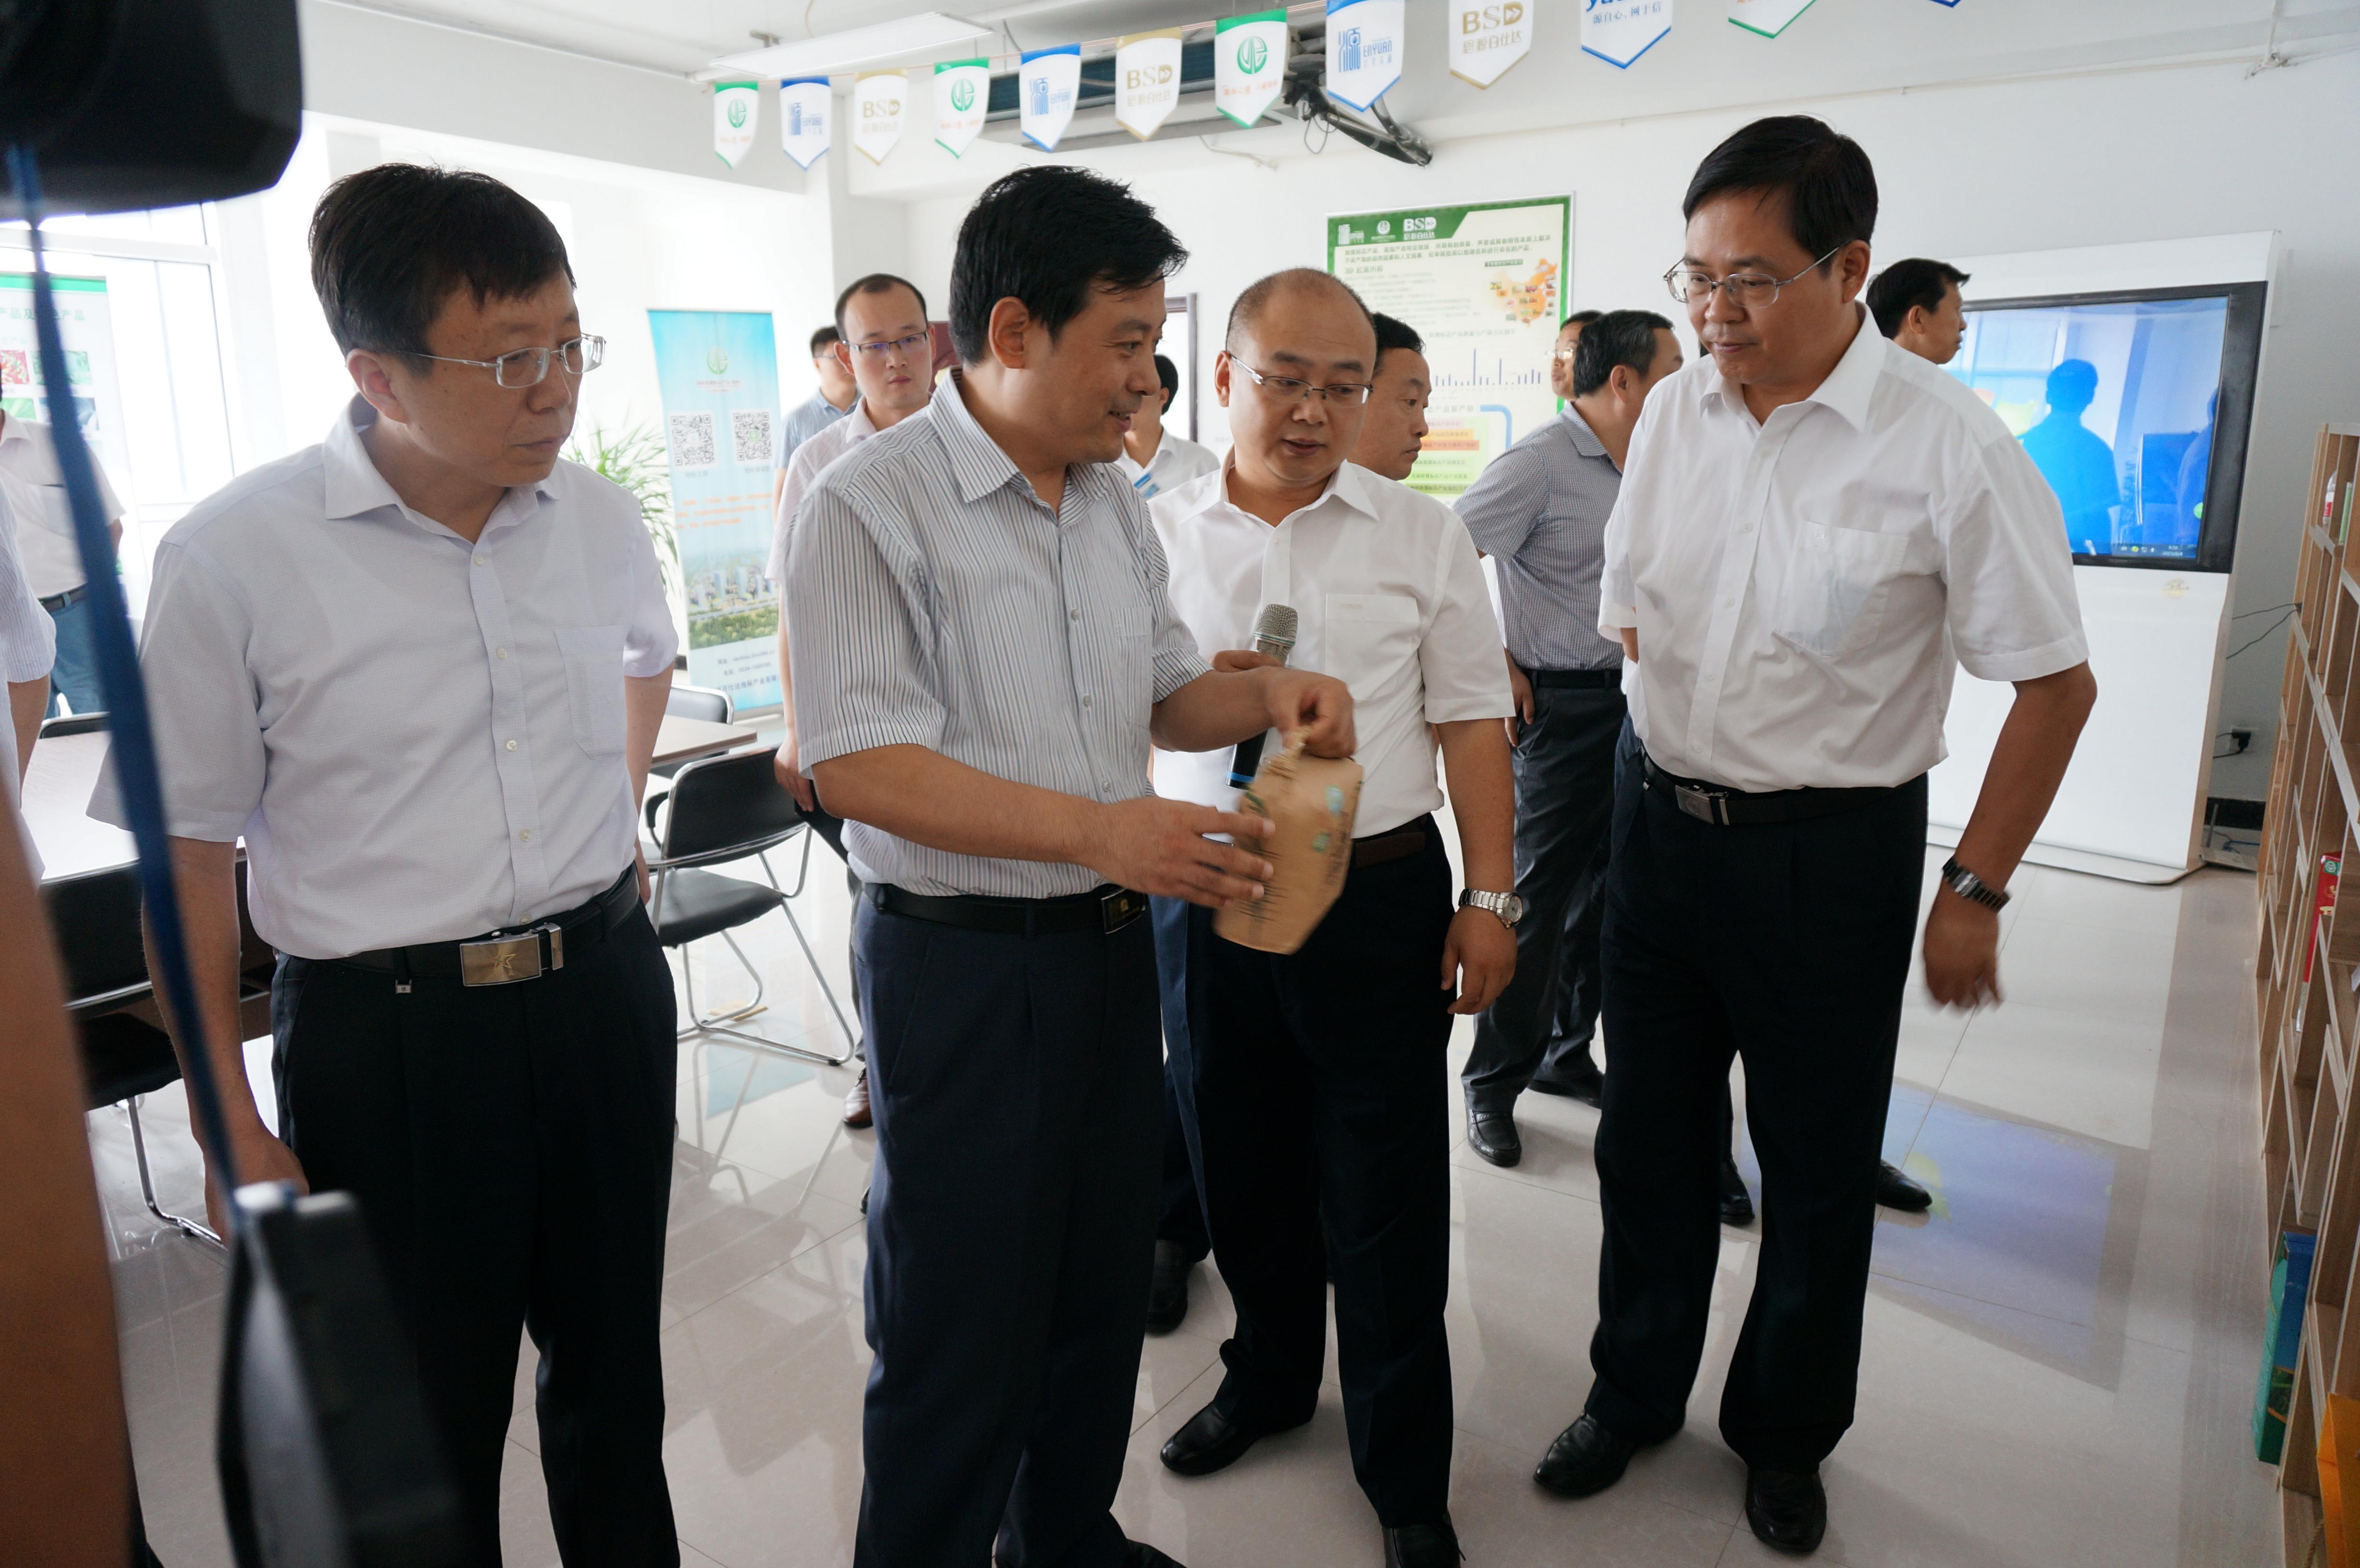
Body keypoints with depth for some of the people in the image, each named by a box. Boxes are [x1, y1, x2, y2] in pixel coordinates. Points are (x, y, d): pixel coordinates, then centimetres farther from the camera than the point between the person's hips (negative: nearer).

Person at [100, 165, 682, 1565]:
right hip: (386, 1030, -3)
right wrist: (234, 1135, -6)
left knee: (618, 1380, 21)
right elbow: (188, 859, -7)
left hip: (604, 991, 4)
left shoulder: (599, 519, -1)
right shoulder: (234, 557, -14)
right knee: (428, 1443, 14)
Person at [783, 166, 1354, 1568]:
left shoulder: (1116, 502, 9)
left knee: (1104, 1282, 20)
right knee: (963, 1323, 6)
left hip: (1113, 941, 7)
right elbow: (855, 762, -20)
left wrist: (1268, 696, -4)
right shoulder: (869, 505, -13)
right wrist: (1098, 829, -27)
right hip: (960, 961, -7)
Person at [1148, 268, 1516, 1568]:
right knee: (1240, 1169, 18)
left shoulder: (1422, 535, 1)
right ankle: (1268, 1376, 44)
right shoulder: (1156, 535, 4)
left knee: (1387, 1201, 6)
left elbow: (1471, 719, 1)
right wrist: (1195, 696, -7)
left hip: (1380, 893, -2)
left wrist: (1488, 898, -2)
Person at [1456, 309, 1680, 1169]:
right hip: (1561, 705, -8)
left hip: (1629, 700, 8)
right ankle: (1493, 1082, 11)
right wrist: (1496, 666, -13)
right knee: (1538, 896, -3)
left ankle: (1565, 1054, 29)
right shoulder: (1540, 462, -13)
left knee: (1603, 889, 13)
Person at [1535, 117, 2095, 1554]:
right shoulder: (1673, 415, 0)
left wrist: (1975, 893, -8)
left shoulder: (1949, 446, -14)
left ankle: (1786, 1435, 38)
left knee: (1818, 1165, 13)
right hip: (1660, 824, 4)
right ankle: (1636, 1393, 39)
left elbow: (2056, 683, -9)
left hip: (1833, 853, -4)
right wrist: (1671, 774, 6)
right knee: (1650, 1138, 16)